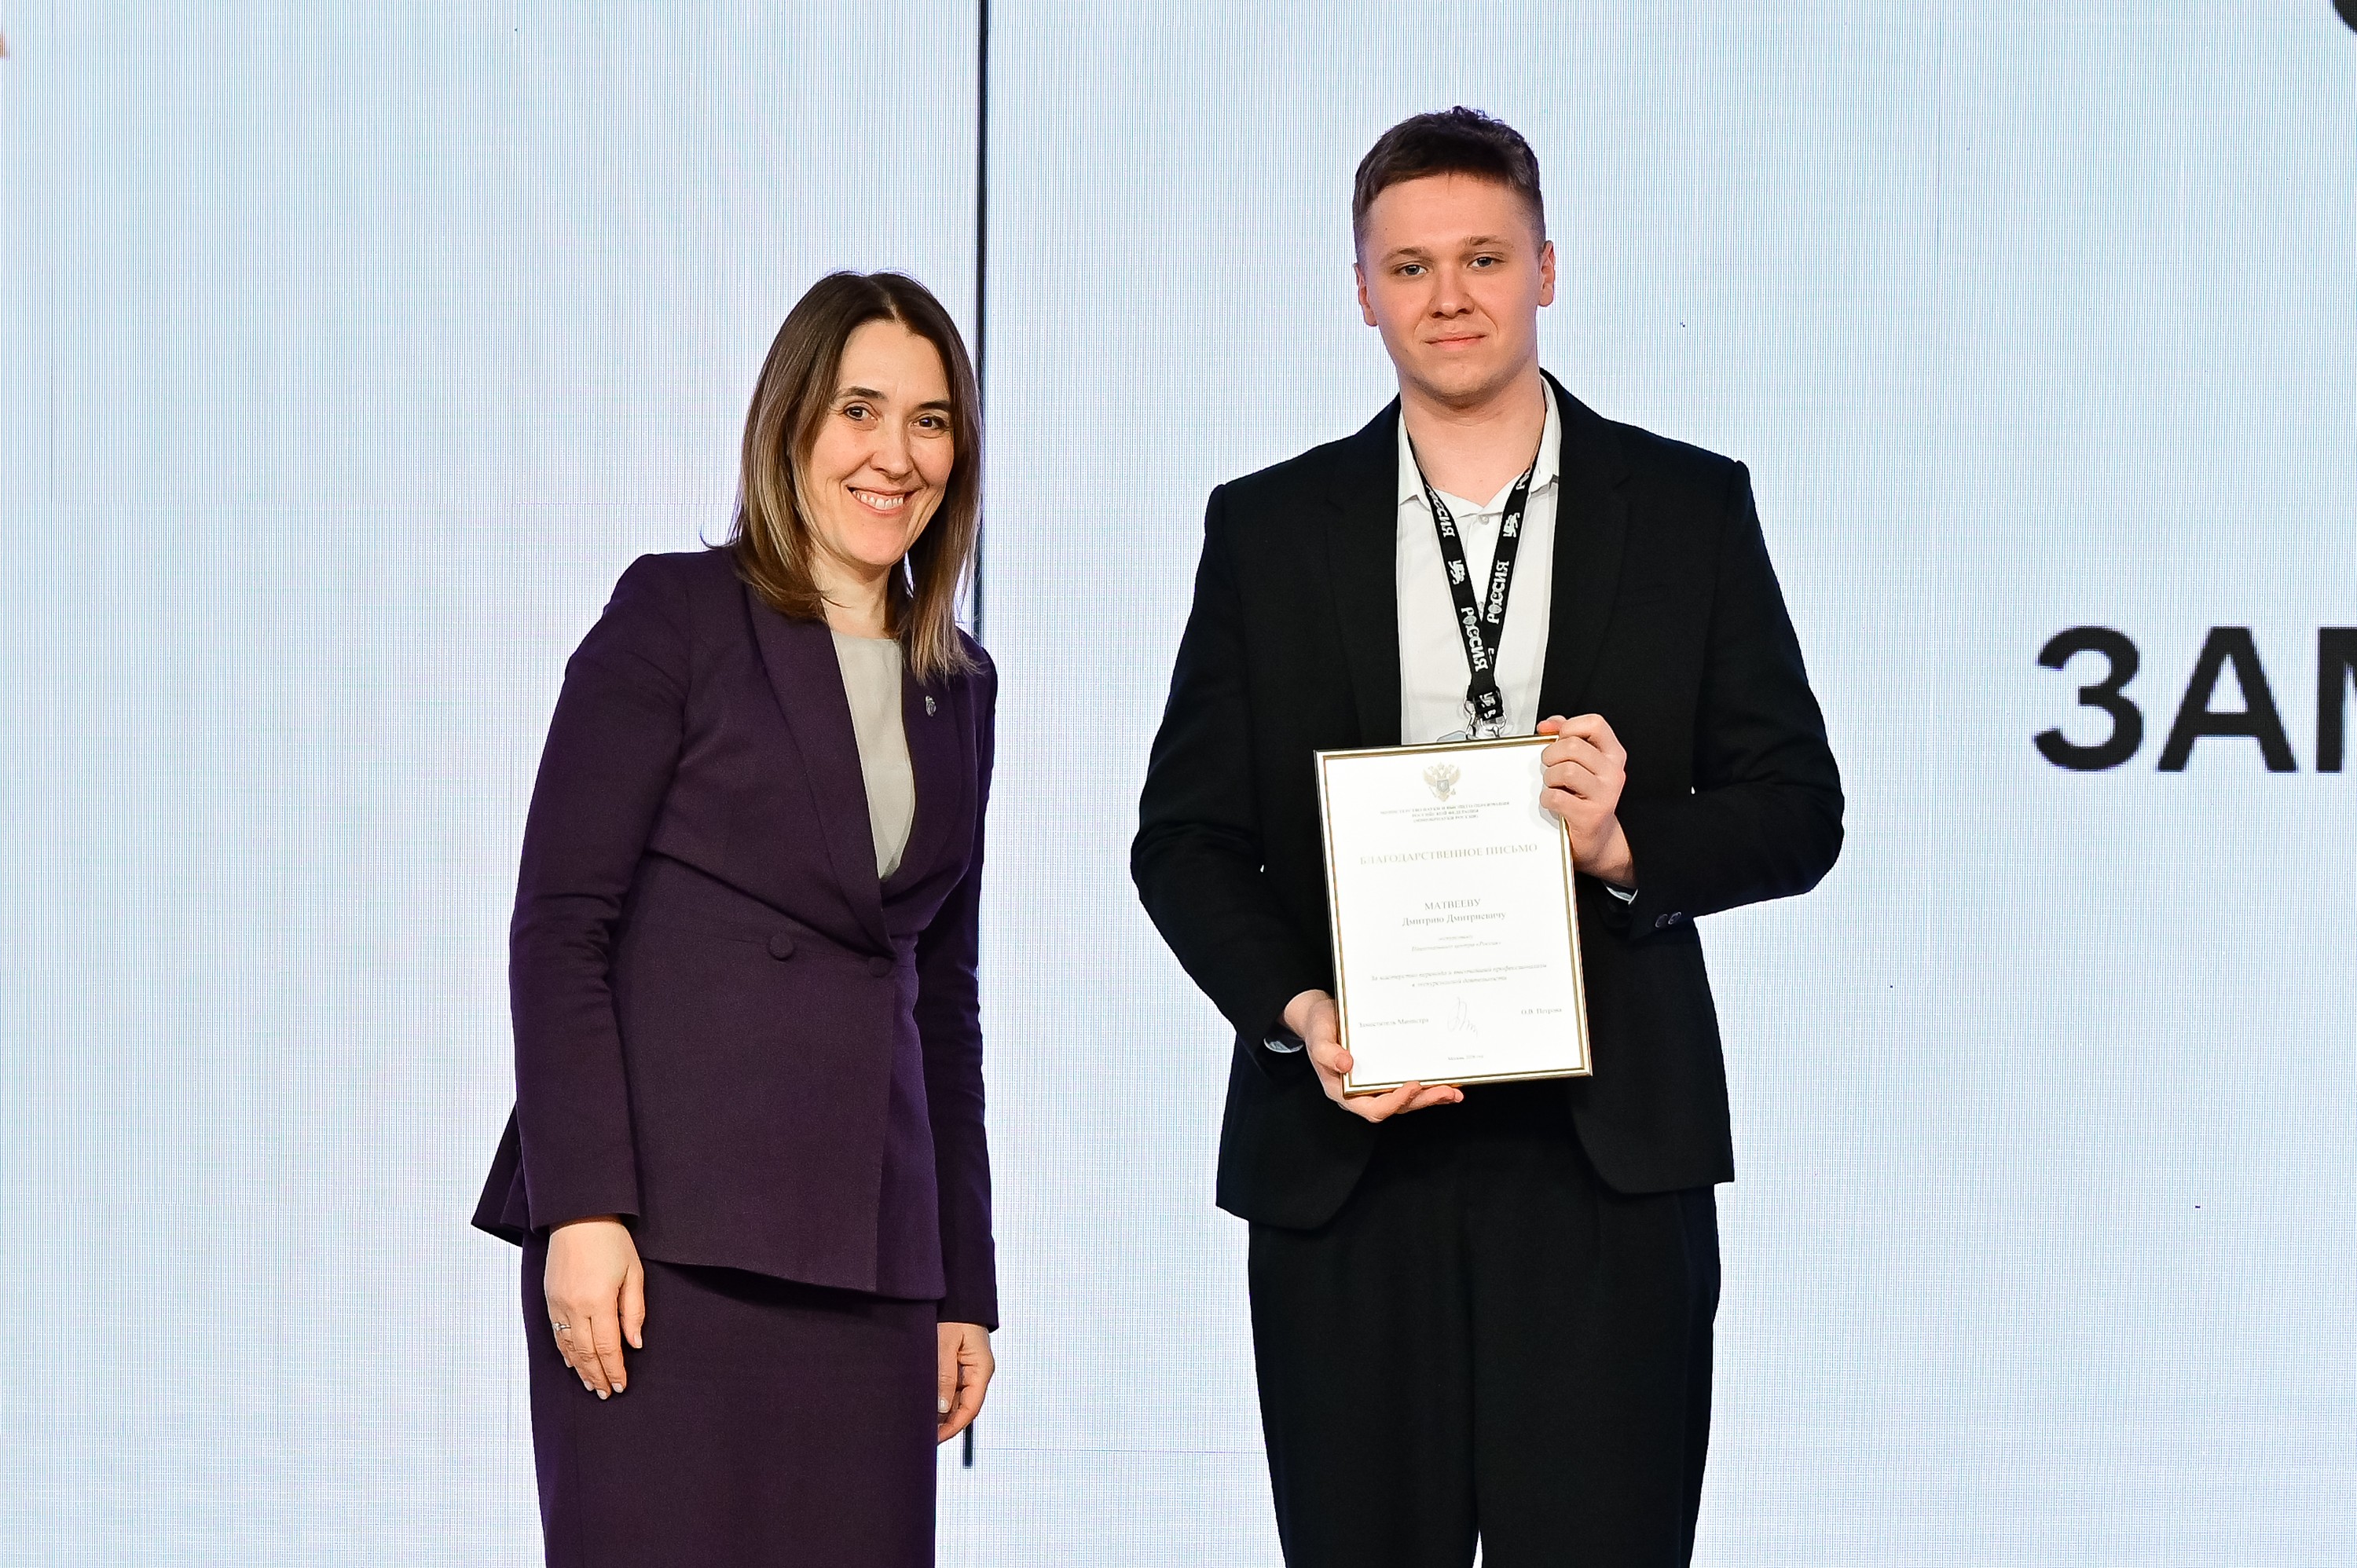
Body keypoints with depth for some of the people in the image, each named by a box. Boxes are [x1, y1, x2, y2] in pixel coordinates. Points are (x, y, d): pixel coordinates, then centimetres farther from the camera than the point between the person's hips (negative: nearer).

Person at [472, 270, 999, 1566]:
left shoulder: (957, 685, 18)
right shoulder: (676, 616, 1)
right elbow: (558, 927, -6)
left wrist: (965, 1284, 16)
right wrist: (582, 1209, -15)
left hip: (865, 1252, 5)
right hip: (664, 1225, -5)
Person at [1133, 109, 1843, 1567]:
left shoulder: (1692, 511, 7)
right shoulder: (1268, 531, 9)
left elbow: (1797, 810, 6)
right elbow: (1185, 835, 8)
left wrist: (1627, 845, -14)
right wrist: (1299, 1013, -9)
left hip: (1606, 1153, -1)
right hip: (1344, 1144, 1)